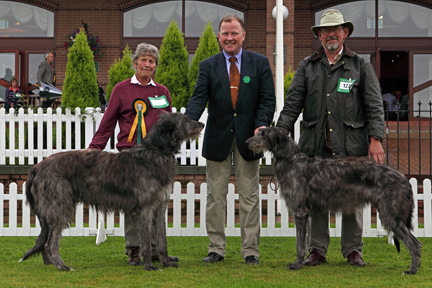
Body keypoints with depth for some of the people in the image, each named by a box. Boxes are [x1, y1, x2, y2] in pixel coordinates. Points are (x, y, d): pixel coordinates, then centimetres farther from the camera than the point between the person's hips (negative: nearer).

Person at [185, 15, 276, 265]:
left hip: (248, 138, -1)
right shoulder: (208, 66, 5)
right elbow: (199, 97, -6)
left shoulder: (260, 63, 5)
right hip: (218, 139, 1)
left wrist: (262, 124, -17)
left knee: (249, 197, 3)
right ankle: (216, 249, 13)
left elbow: (268, 99, 0)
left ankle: (250, 250, 9)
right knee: (216, 197, 5)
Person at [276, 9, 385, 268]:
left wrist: (376, 139, -8)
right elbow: (293, 104, 8)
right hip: (315, 146, 1)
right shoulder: (307, 67, 13)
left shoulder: (361, 66, 9)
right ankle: (317, 250, 10)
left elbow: (375, 107, 4)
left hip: (350, 146, -1)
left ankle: (353, 250, 11)